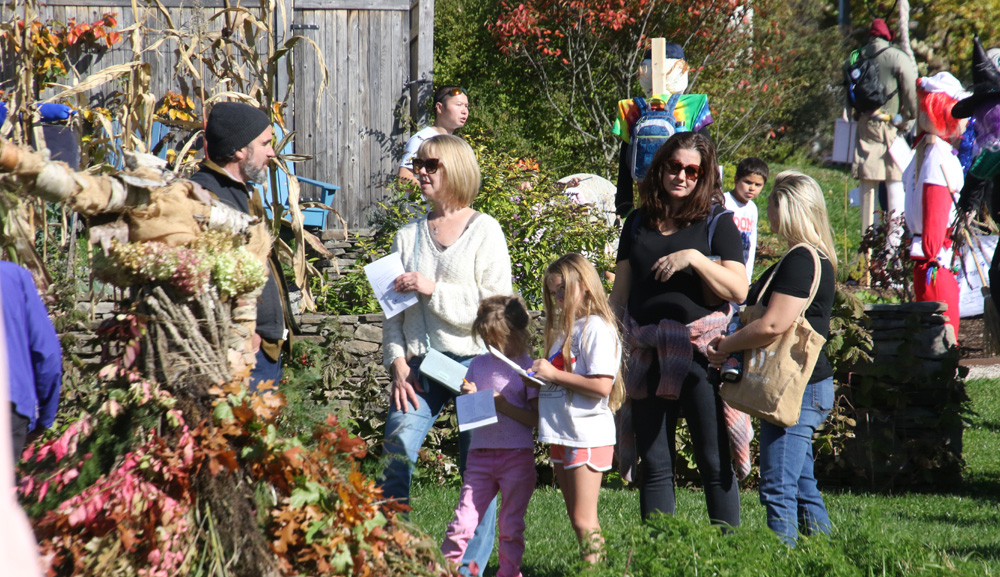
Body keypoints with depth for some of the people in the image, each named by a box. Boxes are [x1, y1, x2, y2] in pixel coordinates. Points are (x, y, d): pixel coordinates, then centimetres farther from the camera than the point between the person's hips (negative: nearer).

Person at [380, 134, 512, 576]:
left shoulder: (485, 232, 0)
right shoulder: (409, 236, 12)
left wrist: (433, 290, -13)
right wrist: (398, 363, -1)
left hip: (473, 361, -3)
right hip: (420, 364, 3)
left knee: (478, 470, 0)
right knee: (395, 456, -10)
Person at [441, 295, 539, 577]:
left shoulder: (527, 367, -3)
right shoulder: (479, 365, 10)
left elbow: (536, 418, -8)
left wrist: (503, 405, -17)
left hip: (517, 455, -3)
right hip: (480, 454, 3)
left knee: (511, 525, 4)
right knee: (463, 520, -3)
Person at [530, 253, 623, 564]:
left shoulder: (596, 328, -12)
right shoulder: (566, 328, 17)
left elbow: (602, 386, -22)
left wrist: (554, 374, -17)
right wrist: (540, 375, 5)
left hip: (587, 438, -10)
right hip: (563, 436, 10)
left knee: (584, 521, -10)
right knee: (579, 520, 9)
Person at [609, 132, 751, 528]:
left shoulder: (717, 223, 3)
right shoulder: (638, 224, 14)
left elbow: (738, 290, -7)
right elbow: (620, 295, 18)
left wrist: (694, 258, -17)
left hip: (701, 351, -4)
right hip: (648, 355, 4)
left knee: (714, 463, -5)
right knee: (653, 464, 5)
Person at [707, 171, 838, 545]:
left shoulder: (802, 261, -17)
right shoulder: (813, 259, 16)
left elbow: (774, 325, -24)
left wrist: (726, 346, -9)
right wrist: (730, 343, 9)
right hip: (806, 388, 11)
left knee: (778, 487, -10)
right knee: (802, 486, 14)